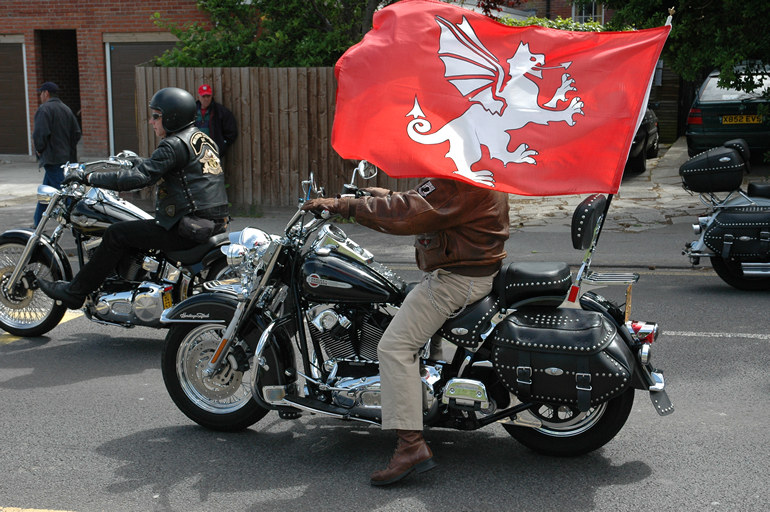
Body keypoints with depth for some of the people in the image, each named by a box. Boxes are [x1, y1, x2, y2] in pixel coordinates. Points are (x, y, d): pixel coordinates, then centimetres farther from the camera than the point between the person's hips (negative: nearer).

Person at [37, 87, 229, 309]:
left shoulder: (175, 144, -13)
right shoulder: (201, 138, 16)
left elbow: (138, 178, -20)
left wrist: (88, 178, -13)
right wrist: (138, 161, 38)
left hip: (189, 229, -10)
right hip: (214, 223, 10)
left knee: (118, 233, -4)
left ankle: (75, 292, 5)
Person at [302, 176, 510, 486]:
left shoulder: (457, 182, -23)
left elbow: (406, 215, -28)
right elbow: (426, 206, 23)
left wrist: (341, 205, -23)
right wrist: (390, 196, 18)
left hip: (457, 278, -12)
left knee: (395, 346, -13)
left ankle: (412, 445, -16)